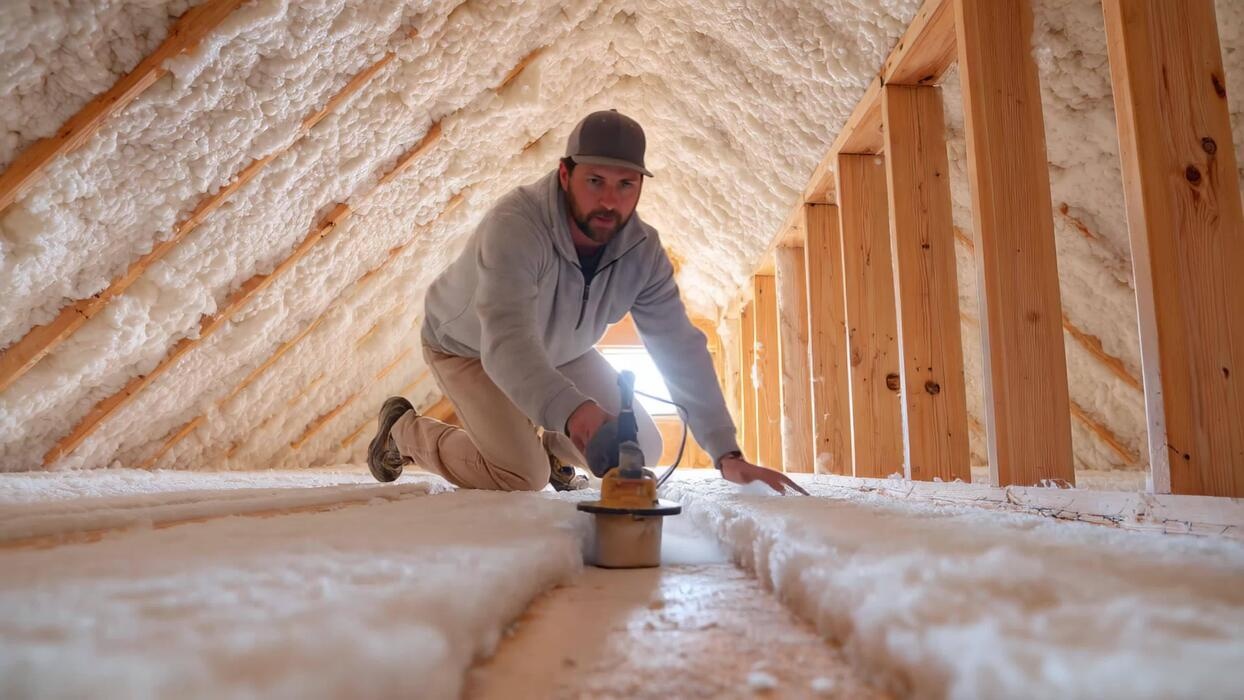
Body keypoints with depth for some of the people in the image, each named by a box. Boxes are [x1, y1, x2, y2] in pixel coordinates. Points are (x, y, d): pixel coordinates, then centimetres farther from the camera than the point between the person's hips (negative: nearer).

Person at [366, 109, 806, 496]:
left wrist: (727, 454, -31)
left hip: (558, 350, 6)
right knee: (522, 477, -20)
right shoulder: (515, 227, -38)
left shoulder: (642, 251, -21)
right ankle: (405, 429, 5)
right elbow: (507, 343, -51)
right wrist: (571, 407, -70)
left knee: (641, 450, -1)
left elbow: (681, 349, -23)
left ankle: (549, 445, 28)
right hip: (469, 347, -5)